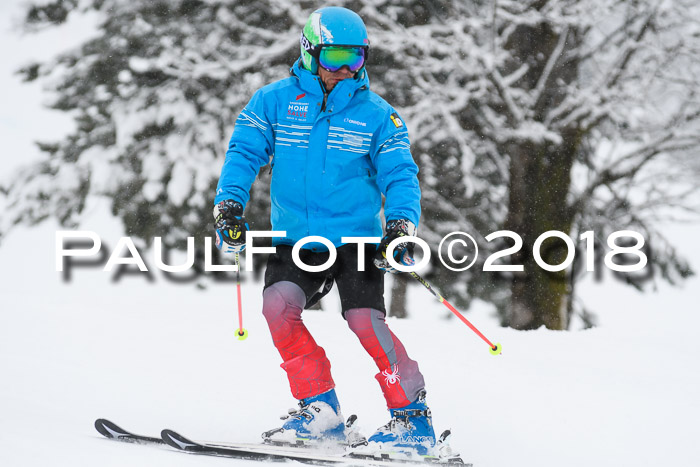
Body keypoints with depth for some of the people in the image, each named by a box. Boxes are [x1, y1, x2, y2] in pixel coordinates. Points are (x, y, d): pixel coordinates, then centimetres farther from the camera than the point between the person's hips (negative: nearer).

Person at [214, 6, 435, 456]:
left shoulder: (376, 113, 2)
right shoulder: (275, 101, 3)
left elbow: (399, 173, 0)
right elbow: (245, 152, 2)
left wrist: (402, 224, -17)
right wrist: (229, 205, -13)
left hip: (357, 239, -2)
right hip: (296, 240, 2)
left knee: (365, 321, -17)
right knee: (278, 304, -20)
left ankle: (412, 417, -3)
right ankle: (321, 410, -8)